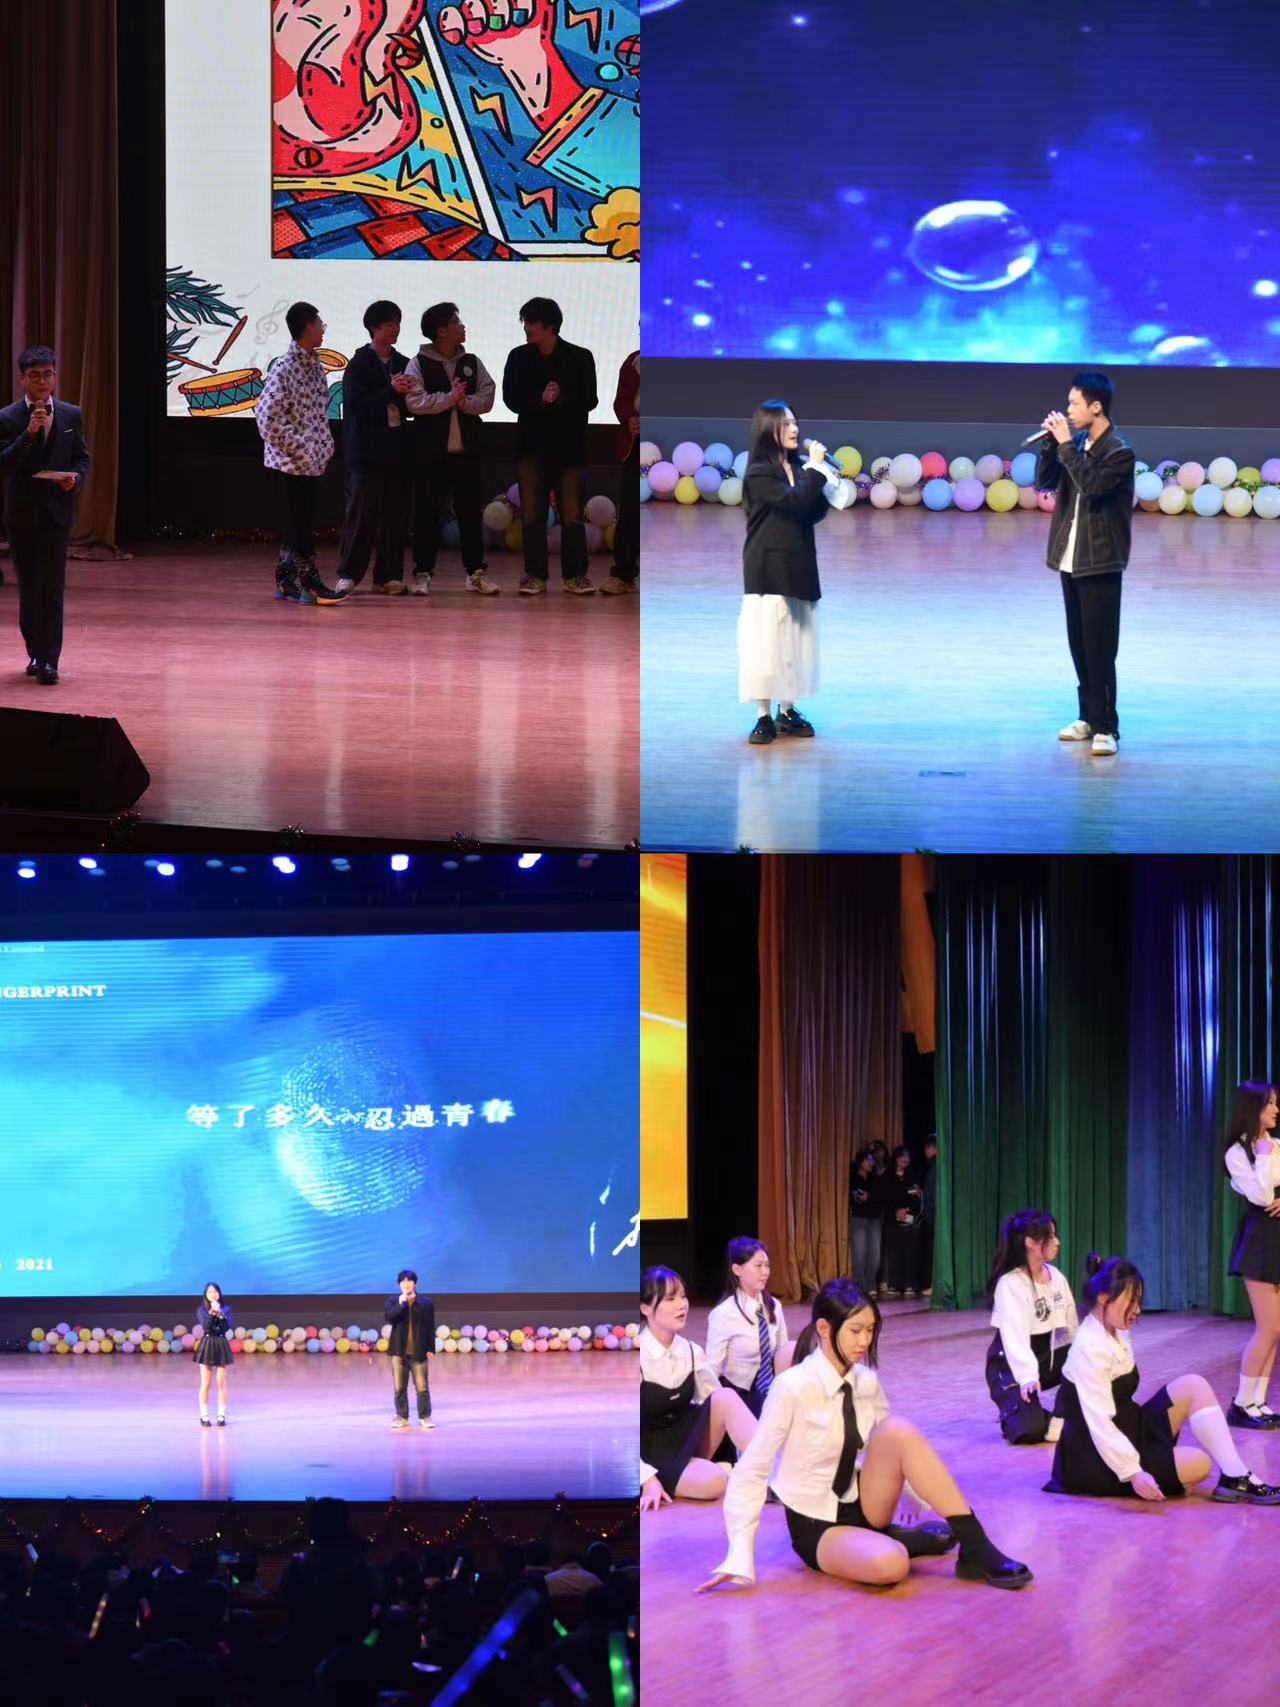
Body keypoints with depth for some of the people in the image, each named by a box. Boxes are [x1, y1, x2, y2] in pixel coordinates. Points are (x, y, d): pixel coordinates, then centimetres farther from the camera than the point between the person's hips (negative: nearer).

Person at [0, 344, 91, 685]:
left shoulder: (71, 416, 4)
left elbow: (82, 458, 11)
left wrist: (75, 478, -11)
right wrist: (29, 432, -23)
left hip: (56, 511, 0)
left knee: (51, 588, -7)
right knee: (28, 587, 8)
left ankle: (49, 660, -8)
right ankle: (36, 652, 20)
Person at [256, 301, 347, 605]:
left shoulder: (316, 367, 12)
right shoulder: (284, 368, -15)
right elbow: (268, 414, -19)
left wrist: (325, 447, 10)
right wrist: (296, 448, -17)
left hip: (313, 461, 8)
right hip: (289, 462, -8)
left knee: (299, 522, 11)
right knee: (299, 523, -6)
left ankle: (285, 580, 17)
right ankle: (309, 583, -5)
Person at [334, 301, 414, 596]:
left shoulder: (403, 364, 13)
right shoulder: (359, 364, -2)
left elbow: (411, 407, 15)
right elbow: (356, 403, -13)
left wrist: (406, 396, -7)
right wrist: (391, 391, -19)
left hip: (395, 449, 5)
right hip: (366, 450, -5)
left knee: (393, 515, 4)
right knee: (361, 513, -6)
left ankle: (388, 577, 7)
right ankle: (348, 574, -1)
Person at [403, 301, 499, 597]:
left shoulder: (472, 363, 10)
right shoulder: (419, 365, -2)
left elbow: (487, 398, 2)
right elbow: (415, 402, -15)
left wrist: (465, 401, -16)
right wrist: (450, 398, -15)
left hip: (467, 450, 3)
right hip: (431, 451, -3)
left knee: (471, 512, 4)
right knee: (427, 513, -1)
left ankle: (475, 572, 11)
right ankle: (423, 573, 6)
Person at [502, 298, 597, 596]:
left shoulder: (580, 358, -1)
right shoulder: (519, 358, 5)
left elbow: (589, 401, -3)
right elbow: (511, 399, -1)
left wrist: (561, 398, -21)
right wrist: (540, 401, -18)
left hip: (569, 445, -2)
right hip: (533, 445, 2)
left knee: (572, 513, -2)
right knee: (531, 513, 1)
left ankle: (574, 574, 4)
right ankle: (535, 574, 6)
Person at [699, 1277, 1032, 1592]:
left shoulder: (866, 1382, -3)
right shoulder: (792, 1388, -20)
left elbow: (894, 1448, 12)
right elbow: (751, 1470, -18)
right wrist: (739, 1558, -24)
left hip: (863, 1506, 6)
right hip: (816, 1527, -6)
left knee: (899, 1430, -24)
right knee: (889, 1564, -38)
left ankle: (975, 1549, -18)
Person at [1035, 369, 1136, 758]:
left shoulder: (1119, 452, -14)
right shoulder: (1079, 443, 7)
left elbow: (1091, 485, -26)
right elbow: (1045, 482, 7)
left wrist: (1066, 445, -22)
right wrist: (1051, 442, -5)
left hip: (1100, 563, -7)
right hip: (1070, 559, 7)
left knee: (1099, 648, -6)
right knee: (1078, 644, 13)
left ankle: (1105, 727, -4)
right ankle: (1089, 716, 22)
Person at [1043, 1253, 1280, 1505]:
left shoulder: (1116, 1334, 7)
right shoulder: (1090, 1349, -22)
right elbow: (1099, 1423, -27)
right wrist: (1133, 1473, -32)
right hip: (1096, 1460, -10)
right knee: (1199, 1466, -20)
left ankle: (1236, 1478, -10)